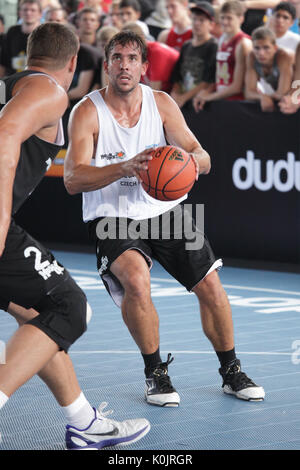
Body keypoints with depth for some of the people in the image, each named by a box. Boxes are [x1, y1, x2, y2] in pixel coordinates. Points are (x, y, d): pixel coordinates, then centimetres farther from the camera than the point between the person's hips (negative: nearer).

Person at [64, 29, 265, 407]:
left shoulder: (161, 103, -4)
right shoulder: (88, 112, -14)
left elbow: (203, 159, -4)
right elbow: (72, 179, -24)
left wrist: (192, 159, -31)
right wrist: (124, 167, -41)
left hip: (164, 210, 4)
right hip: (113, 219, -4)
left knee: (209, 284, -4)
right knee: (136, 280, -29)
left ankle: (231, 372, 18)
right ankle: (155, 372, -7)